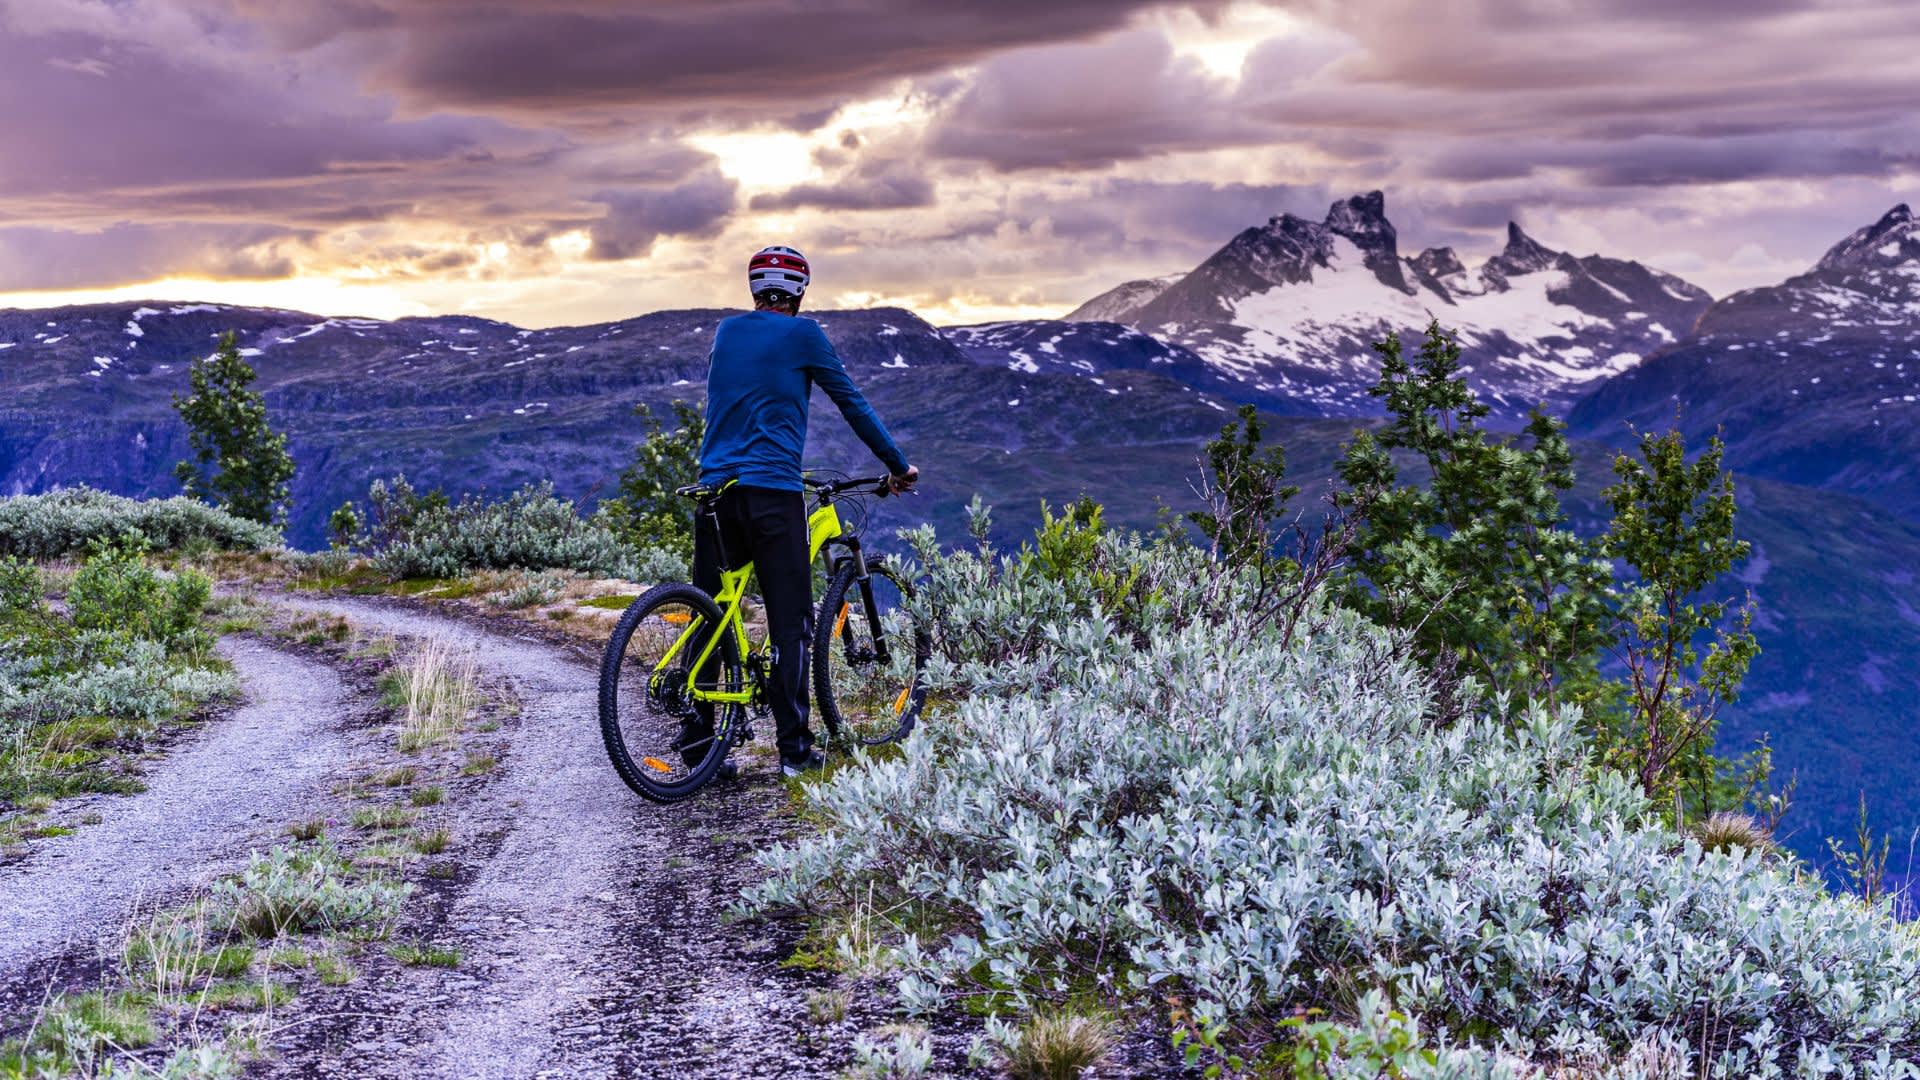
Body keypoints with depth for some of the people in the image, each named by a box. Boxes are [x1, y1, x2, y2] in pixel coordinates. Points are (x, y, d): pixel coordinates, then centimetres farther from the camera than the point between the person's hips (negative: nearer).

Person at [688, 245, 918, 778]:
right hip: (774, 491, -5)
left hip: (715, 488, 5)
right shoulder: (802, 334, 1)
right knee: (790, 623, -1)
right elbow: (853, 404, 5)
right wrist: (898, 466, 15)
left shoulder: (725, 331, 16)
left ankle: (696, 741, 8)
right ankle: (794, 748, -2)